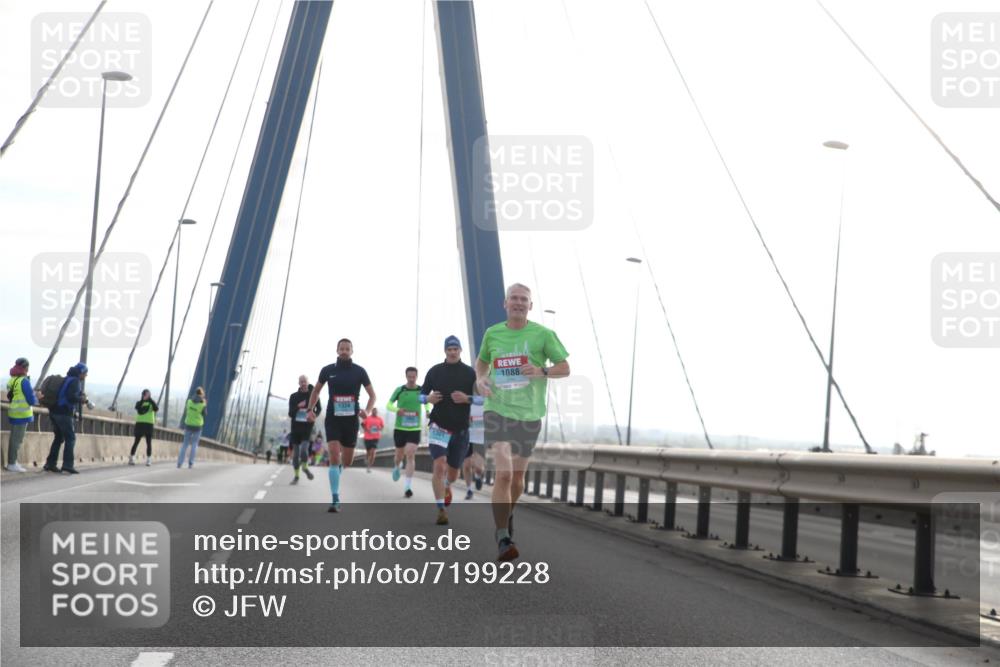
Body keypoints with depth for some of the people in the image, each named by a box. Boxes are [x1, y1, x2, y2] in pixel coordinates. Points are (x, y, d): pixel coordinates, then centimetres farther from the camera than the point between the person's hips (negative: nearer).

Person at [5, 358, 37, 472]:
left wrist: (33, 394, 15)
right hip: (22, 414, -8)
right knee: (17, 439, -4)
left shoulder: (12, 380, 8)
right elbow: (31, 400, -16)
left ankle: (11, 462, 22)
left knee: (14, 438, 15)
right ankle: (12, 464, -2)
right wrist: (36, 399, 7)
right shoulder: (24, 381, -16)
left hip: (14, 413, 8)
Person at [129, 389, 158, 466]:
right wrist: (142, 400, -19)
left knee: (149, 442, -3)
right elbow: (137, 408, -12)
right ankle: (131, 458, 0)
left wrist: (150, 399, -14)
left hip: (149, 424, 1)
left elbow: (156, 409, -9)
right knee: (136, 441, -3)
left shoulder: (152, 403, 11)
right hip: (140, 423, -1)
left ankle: (149, 460, -1)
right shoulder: (139, 402, 9)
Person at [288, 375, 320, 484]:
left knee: (304, 448, -18)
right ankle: (296, 475, 16)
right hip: (296, 427, 2)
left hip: (307, 427, -2)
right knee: (295, 452, 4)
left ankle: (305, 467, 10)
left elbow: (319, 409, 13)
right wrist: (298, 407, -19)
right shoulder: (294, 397, 4)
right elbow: (290, 414, 1)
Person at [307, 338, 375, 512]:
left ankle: (338, 469, 48)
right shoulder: (328, 370, 1)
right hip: (333, 419, -1)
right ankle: (335, 501, -15)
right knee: (334, 457, -16)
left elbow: (372, 395, 5)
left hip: (351, 420, 1)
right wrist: (310, 409, 3)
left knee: (347, 461, 10)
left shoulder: (359, 371, 0)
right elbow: (316, 391, 16)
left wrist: (367, 411, -13)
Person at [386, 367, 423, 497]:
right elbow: (389, 405, -1)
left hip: (415, 429, 0)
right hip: (399, 428, 0)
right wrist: (397, 409, -23)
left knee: (410, 455, -13)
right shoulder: (399, 390, -3)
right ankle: (397, 466, 50)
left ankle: (407, 486, -14)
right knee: (400, 455, 12)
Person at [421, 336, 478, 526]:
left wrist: (467, 398, -16)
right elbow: (421, 394, 12)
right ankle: (441, 509, -15)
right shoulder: (435, 371, 3)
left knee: (453, 472, 12)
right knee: (439, 466, -20)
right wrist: (428, 399, -10)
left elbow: (483, 397, 2)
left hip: (460, 429, 1)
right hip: (438, 426, -1)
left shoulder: (470, 373, 1)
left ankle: (447, 486, 49)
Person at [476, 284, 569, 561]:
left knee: (517, 477, 12)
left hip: (529, 413, 1)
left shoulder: (543, 334, -1)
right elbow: (482, 361, 23)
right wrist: (480, 379, 2)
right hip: (497, 410, -1)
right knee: (503, 474, -17)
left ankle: (507, 513, 43)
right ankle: (503, 538, -12)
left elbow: (565, 368, 2)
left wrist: (542, 371, -18)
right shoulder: (492, 334, 5)